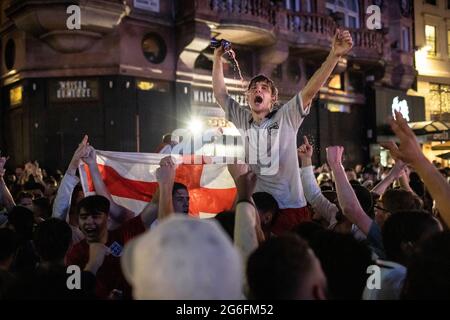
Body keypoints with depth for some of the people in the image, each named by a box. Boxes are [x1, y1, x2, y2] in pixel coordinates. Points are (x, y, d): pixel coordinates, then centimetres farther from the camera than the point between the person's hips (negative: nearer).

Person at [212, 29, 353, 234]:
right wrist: (217, 58, 8)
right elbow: (220, 93, 13)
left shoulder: (286, 117, 1)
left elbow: (311, 90, -10)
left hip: (290, 208, -2)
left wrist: (335, 55, -21)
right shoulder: (242, 120, 11)